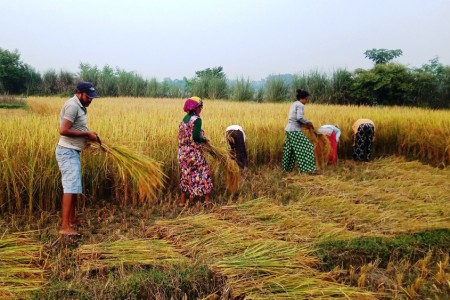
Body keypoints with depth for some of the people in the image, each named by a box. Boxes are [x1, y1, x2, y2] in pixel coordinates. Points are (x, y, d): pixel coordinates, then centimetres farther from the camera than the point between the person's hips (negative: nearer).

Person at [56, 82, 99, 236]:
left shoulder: (79, 106, 15)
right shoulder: (72, 105, -17)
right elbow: (63, 130, -24)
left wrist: (88, 136, 4)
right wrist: (86, 133, -18)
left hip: (72, 152, 10)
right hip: (67, 152, -10)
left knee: (73, 186, 16)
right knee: (71, 187, -12)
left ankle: (72, 219, 28)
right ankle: (65, 227, -10)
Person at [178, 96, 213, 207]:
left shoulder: (184, 119, 10)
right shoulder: (197, 119, -13)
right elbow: (195, 137, -23)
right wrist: (205, 140, -4)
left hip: (183, 153, 7)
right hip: (194, 153, -7)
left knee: (186, 175, 14)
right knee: (203, 174, 7)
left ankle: (183, 201, 17)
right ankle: (207, 200, 12)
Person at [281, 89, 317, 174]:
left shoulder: (294, 104, 19)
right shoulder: (300, 105, -9)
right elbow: (299, 117, -21)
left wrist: (304, 124, 13)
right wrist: (308, 122, -6)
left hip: (289, 129, 10)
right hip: (294, 130, -10)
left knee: (289, 149, 17)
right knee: (306, 147, -7)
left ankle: (286, 167, 26)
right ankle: (309, 168, -8)